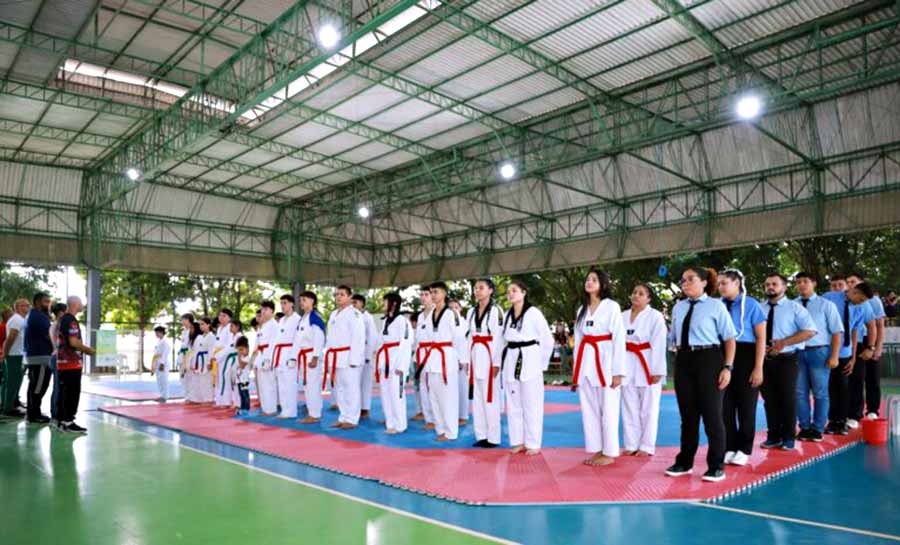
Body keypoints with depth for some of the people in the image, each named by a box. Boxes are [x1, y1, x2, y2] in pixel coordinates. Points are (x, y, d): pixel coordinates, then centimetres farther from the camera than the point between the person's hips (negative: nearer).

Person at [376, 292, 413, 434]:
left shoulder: (402, 321, -10)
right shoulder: (385, 321, 17)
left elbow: (405, 344, -15)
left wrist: (401, 366, -19)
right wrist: (378, 363, 16)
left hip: (396, 360, -9)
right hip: (384, 361, 9)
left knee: (396, 393, -7)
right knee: (385, 394, 11)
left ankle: (399, 425, 3)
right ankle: (390, 423, 21)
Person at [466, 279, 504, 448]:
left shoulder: (496, 310, -7)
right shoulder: (471, 312, 13)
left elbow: (499, 338, -10)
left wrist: (496, 362, -14)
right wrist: (467, 359, 12)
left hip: (489, 355, -7)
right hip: (475, 356, 7)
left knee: (490, 397, -4)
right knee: (477, 397, 10)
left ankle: (493, 437, 4)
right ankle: (481, 435, 18)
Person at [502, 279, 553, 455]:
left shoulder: (534, 313, -8)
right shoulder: (507, 315, 10)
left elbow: (548, 340, -5)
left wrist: (541, 364, -3)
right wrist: (503, 361, 11)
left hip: (529, 362, -6)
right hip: (511, 362, 6)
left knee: (532, 405, 0)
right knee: (513, 405, 10)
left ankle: (533, 444, 10)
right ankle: (518, 442, 21)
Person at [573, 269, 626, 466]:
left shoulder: (612, 306, -3)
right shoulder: (582, 309, 15)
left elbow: (619, 339, -8)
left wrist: (617, 371, -14)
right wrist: (576, 371, 13)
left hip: (604, 360, -6)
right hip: (586, 362, 6)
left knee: (608, 409, -2)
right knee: (589, 409, 8)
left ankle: (609, 453, 8)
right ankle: (595, 450, 18)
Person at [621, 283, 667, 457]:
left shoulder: (655, 316, -7)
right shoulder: (623, 316, 10)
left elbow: (659, 345, -11)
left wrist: (657, 370, -15)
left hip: (647, 365, -5)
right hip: (628, 366, 5)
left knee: (648, 409, 4)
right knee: (629, 408, 11)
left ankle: (647, 446, 14)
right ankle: (631, 445, 21)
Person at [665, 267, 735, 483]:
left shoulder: (716, 306, -4)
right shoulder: (678, 308, 12)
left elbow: (729, 338, -6)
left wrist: (727, 367, -13)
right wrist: (680, 356, 9)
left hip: (709, 360, -5)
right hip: (683, 362, 5)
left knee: (711, 414, 2)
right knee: (687, 415, 13)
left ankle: (716, 466, 15)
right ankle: (684, 462, 24)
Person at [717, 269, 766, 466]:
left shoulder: (751, 304, -7)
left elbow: (761, 338, -7)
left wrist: (758, 368, -11)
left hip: (745, 356, -3)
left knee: (746, 405, 8)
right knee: (725, 405, 9)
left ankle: (744, 450, 20)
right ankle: (729, 448, 20)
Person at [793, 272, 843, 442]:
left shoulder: (826, 305, 0)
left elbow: (837, 331, -1)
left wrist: (834, 356, -8)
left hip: (819, 352, -2)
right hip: (797, 352, 2)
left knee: (820, 393, 6)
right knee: (800, 392, 8)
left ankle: (818, 429, 18)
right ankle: (804, 428, 20)